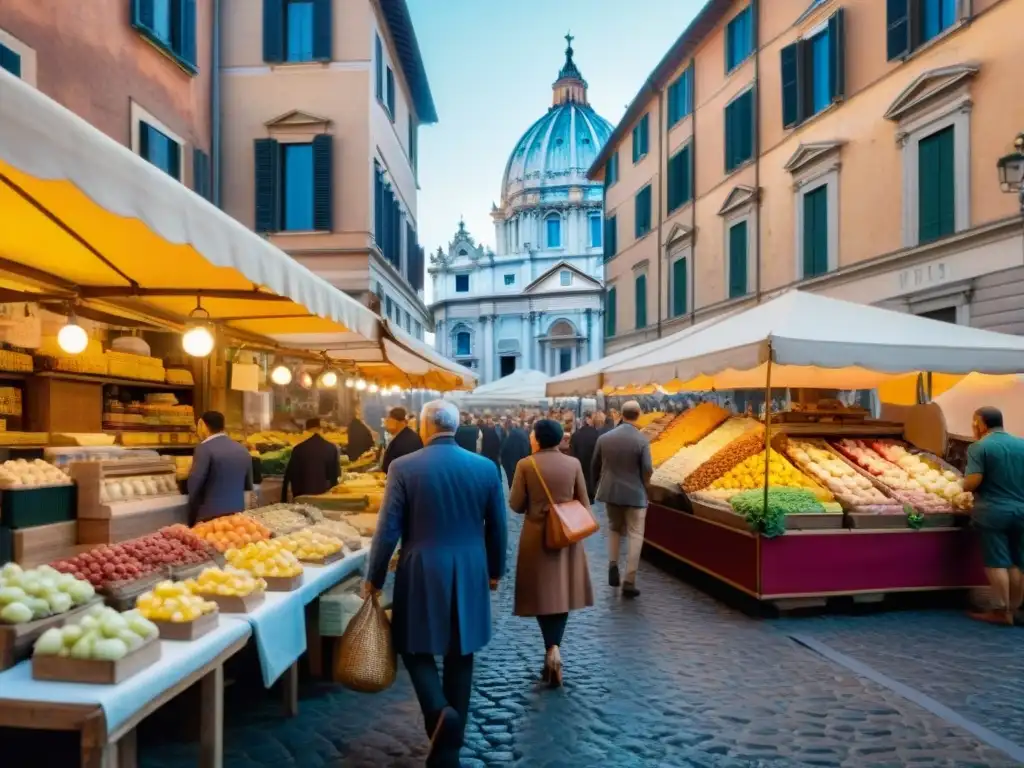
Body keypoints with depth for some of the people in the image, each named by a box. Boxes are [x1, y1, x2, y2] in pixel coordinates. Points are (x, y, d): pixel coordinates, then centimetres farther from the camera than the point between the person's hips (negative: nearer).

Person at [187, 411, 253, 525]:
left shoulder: (204, 448, -11)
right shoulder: (243, 450, 9)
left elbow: (193, 485, -14)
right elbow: (248, 486, 16)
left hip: (210, 516, -6)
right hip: (237, 514, 6)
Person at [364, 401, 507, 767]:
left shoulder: (403, 467, -10)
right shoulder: (486, 467, -3)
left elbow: (388, 530, -8)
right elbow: (498, 528, 5)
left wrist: (374, 578, 5)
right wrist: (495, 570, 20)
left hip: (422, 575, -3)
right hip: (470, 575, 3)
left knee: (416, 646, 17)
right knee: (460, 656, 14)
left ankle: (439, 710, -7)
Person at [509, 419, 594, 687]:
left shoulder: (526, 465, -11)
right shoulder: (573, 464, -4)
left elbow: (516, 505, -7)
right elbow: (584, 504, 1)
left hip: (537, 537, -2)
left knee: (542, 594, 8)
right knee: (561, 593, 13)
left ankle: (552, 650, -6)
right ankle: (554, 649, 10)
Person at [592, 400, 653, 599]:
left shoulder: (604, 438, -4)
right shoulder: (642, 440, -14)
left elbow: (595, 466, 4)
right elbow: (648, 470, -15)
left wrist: (598, 485, 21)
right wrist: (641, 484, 6)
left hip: (610, 492, 3)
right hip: (635, 493, -3)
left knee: (614, 528, 25)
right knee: (635, 536, 5)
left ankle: (613, 566, 11)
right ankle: (629, 582, 2)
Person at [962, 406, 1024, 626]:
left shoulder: (979, 447, -9)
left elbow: (971, 483, -17)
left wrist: (964, 485, 4)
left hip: (993, 512, -5)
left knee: (997, 562, 1)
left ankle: (1002, 611, 4)